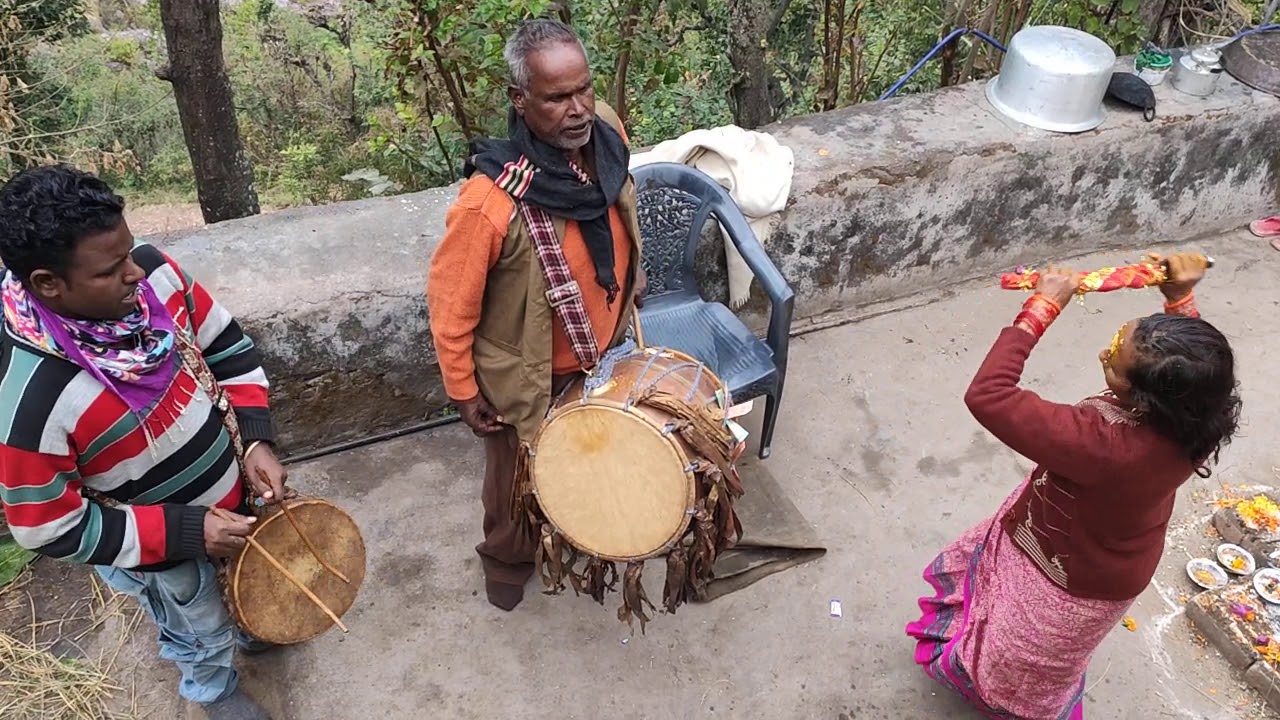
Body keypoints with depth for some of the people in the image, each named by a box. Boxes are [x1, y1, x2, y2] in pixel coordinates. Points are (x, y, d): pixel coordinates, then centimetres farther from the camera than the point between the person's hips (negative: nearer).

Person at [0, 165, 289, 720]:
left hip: (230, 487, 5)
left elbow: (228, 348, -7)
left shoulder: (153, 272, -24)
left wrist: (255, 440, -16)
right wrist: (184, 530, -26)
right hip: (161, 552, -5)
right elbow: (52, 530, -25)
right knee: (203, 631, 25)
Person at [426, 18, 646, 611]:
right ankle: (507, 558, 53)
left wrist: (631, 280, 16)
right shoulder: (492, 201, -36)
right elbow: (449, 302, -22)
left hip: (600, 353, 6)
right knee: (519, 478, 22)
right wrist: (463, 391, -12)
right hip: (525, 375, -5)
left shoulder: (606, 133, -18)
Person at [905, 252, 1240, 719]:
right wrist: (1181, 296, -17)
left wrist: (1042, 308, -39)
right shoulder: (1192, 417, -26)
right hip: (1106, 550, 8)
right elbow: (1192, 363, 0)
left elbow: (987, 396, -45)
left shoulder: (1102, 445, -47)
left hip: (1075, 580, -7)